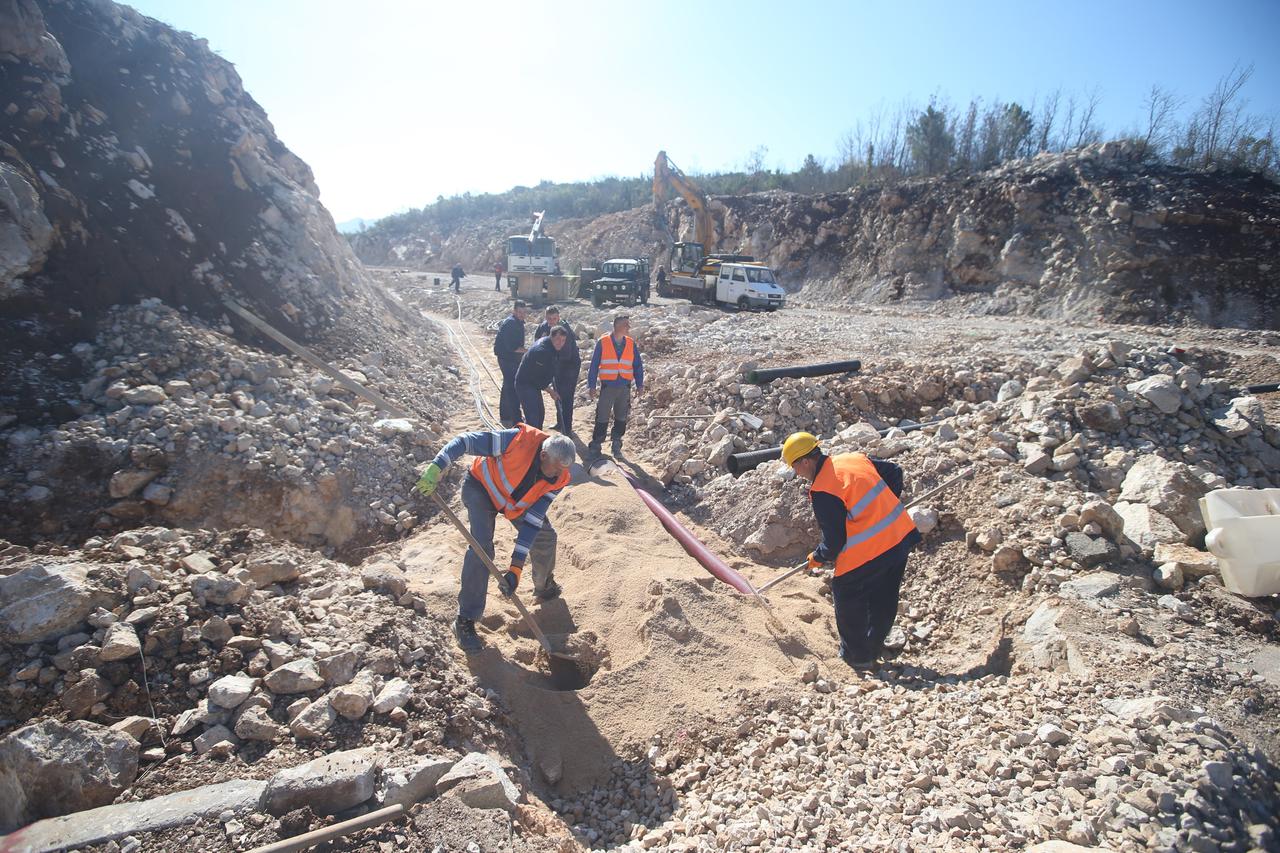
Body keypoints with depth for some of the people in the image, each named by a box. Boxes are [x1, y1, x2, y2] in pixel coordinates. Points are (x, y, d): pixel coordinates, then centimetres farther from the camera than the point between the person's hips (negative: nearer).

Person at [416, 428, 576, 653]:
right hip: (482, 487, -5)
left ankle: (545, 586, 38)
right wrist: (436, 469, -42)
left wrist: (516, 567, -29)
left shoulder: (557, 480, -24)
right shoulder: (519, 440, -39)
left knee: (545, 536, 6)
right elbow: (464, 441, -32)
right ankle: (465, 621, -10)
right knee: (481, 548, -21)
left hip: (518, 503, 5)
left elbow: (532, 522, -24)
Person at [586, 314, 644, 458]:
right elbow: (594, 365, -1)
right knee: (602, 418, -2)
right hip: (607, 387, -3)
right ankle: (595, 446, 7)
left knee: (621, 419, 9)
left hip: (625, 387, 3)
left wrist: (639, 385, 2)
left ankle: (617, 446, 20)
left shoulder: (631, 344, 6)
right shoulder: (602, 343, -3)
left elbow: (638, 366, 10)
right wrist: (591, 386, -4)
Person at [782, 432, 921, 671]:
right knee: (884, 600, 22)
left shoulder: (823, 491, -18)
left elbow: (834, 540, -14)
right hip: (901, 536, 8)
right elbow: (894, 472, 18)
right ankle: (873, 649, 39)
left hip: (869, 552, -8)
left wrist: (818, 558, 6)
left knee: (847, 597, 14)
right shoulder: (855, 458, 5)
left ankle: (856, 655, 27)